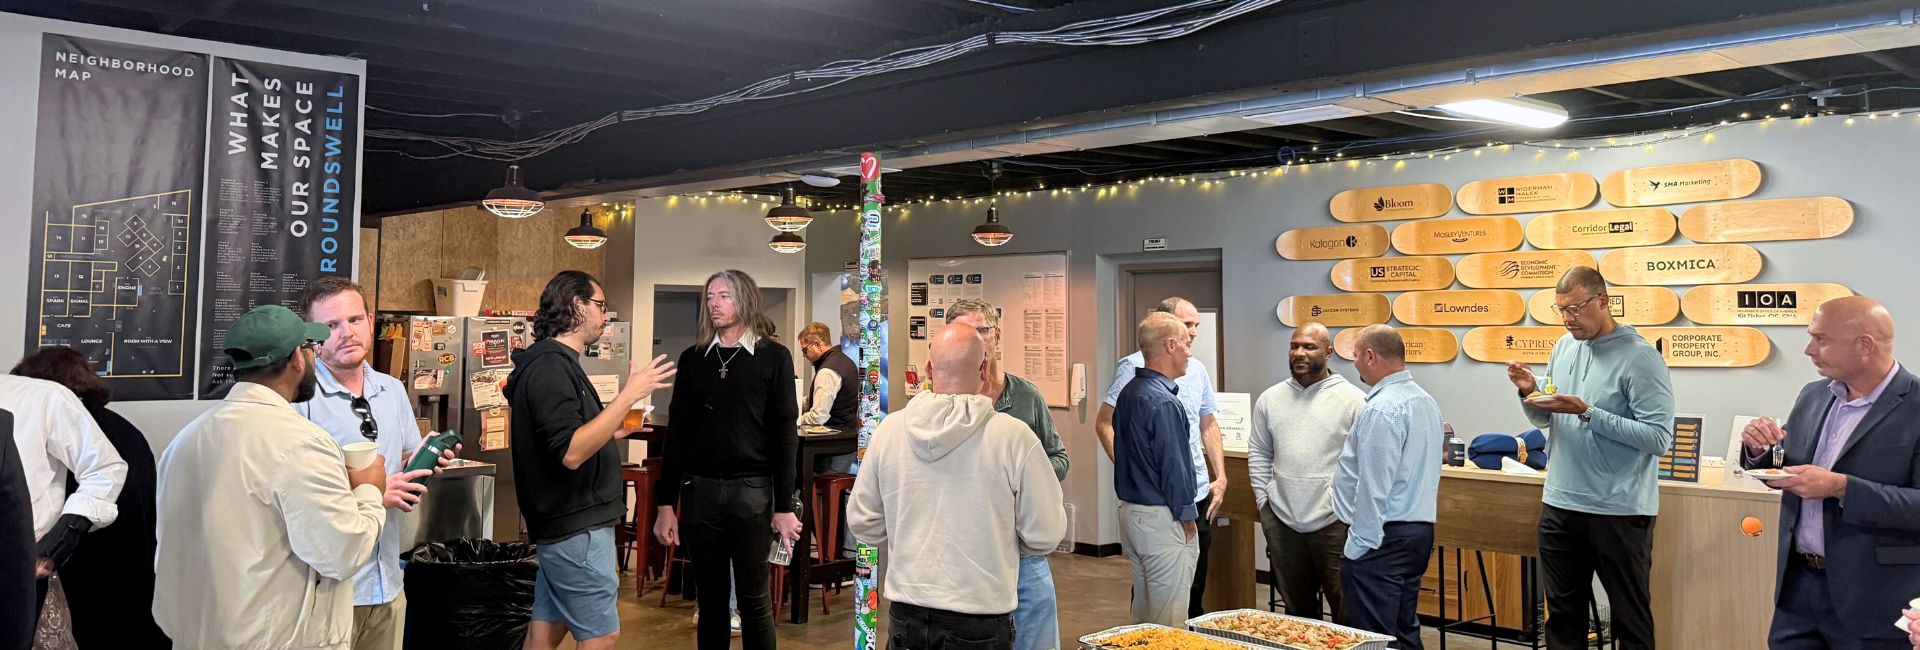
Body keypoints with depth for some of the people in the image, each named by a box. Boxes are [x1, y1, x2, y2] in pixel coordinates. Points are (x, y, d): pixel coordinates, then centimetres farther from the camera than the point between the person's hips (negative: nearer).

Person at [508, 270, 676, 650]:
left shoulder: (554, 362, 14)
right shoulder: (551, 366, -18)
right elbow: (570, 453, -28)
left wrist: (614, 431, 13)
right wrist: (629, 395, -28)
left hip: (564, 522, 10)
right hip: (577, 526, -10)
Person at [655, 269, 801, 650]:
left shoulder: (773, 357, 0)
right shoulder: (693, 359, 9)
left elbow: (784, 435, -2)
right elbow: (677, 433, 9)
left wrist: (785, 506, -6)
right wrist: (665, 503, 4)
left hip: (752, 491, -3)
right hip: (699, 490, 3)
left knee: (754, 601, 4)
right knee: (710, 600, 10)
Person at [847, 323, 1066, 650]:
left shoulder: (889, 429, -5)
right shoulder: (1013, 436, -15)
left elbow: (862, 522, 4)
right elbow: (1046, 534, -8)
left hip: (905, 618, 3)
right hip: (980, 624, -3)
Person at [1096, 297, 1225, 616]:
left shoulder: (1197, 369, 12)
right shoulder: (1133, 366, -9)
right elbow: (1104, 424, -8)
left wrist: (1221, 476, 13)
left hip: (1198, 495, 6)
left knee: (1194, 586, 14)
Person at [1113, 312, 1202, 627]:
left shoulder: (1129, 392, 9)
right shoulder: (1164, 402, -19)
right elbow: (1174, 466, -18)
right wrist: (1186, 516, -8)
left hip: (1130, 511, 10)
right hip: (1162, 518, -10)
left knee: (1143, 615, 18)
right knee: (1169, 623, -1)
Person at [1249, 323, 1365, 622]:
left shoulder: (1352, 399, -4)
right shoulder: (1269, 399, 8)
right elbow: (1258, 455, 12)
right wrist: (1264, 502, 6)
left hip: (1334, 522, -4)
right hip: (1282, 522, 4)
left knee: (1346, 611, 1)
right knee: (1297, 609, 16)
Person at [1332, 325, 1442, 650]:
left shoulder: (1381, 410, -18)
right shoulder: (1426, 401, 13)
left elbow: (1373, 487, -21)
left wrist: (1359, 546, -16)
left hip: (1383, 538, -10)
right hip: (1419, 530, 10)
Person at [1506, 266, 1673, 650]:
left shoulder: (1640, 357, -12)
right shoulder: (1564, 347, 8)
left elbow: (1660, 437, -19)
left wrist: (1587, 413, -22)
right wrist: (1529, 394, -4)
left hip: (1620, 512, -6)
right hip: (1560, 504, 6)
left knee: (1631, 618, 7)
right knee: (1563, 612, 16)